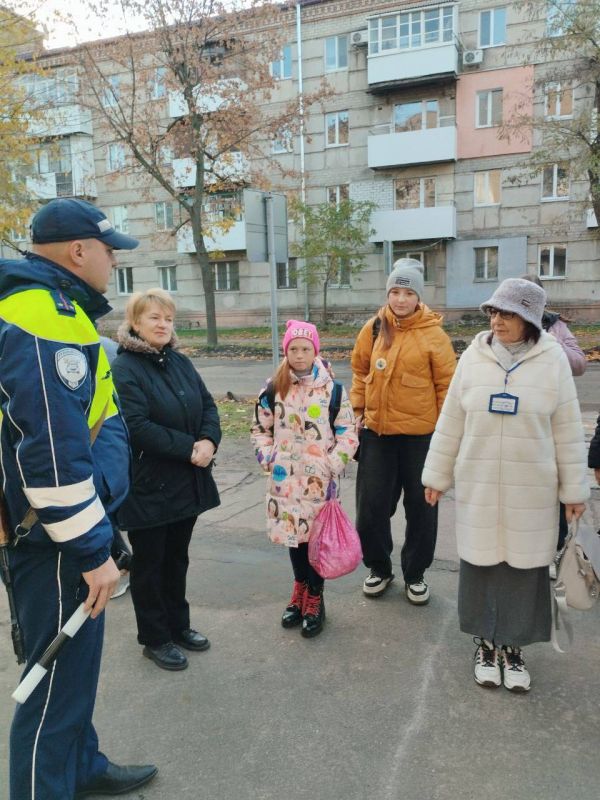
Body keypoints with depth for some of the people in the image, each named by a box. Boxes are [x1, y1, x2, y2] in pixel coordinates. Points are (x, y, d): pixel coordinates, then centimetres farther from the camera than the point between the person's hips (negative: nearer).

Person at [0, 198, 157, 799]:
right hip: (54, 539, -11)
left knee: (74, 664, 24)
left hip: (65, 530, 11)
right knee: (60, 679, 4)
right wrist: (91, 549, -20)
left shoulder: (53, 306, 14)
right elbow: (52, 453, -27)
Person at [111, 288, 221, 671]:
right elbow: (138, 427, -22)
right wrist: (189, 448, -20)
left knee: (177, 558, 20)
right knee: (149, 564, 10)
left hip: (188, 482, 7)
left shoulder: (181, 362, 8)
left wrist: (209, 441, -12)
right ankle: (155, 638, 27)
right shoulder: (123, 369, -14)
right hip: (148, 486, -6)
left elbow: (208, 404, 7)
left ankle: (178, 625, 37)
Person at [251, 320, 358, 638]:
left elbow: (347, 433, -1)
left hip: (320, 480, -2)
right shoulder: (273, 390, 2)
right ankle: (300, 590, 34)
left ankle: (314, 600, 21)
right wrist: (267, 458, -3)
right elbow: (260, 428, 10)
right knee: (293, 533, 13)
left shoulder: (332, 389, -3)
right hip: (285, 479, 2)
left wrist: (334, 466, -9)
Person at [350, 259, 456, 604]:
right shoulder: (374, 329, 1)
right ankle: (379, 568, 30)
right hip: (376, 432, 3)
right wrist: (359, 409, 8)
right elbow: (360, 371, 13)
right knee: (371, 507, 8)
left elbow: (447, 385, -4)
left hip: (420, 434, -2)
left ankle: (415, 574, 30)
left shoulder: (433, 334, -8)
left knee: (421, 508, 10)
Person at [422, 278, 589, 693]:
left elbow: (567, 429, 0)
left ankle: (514, 648, 30)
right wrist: (437, 475, 5)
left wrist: (574, 488, 2)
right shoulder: (474, 356, -1)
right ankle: (486, 644, 31)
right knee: (480, 564, 10)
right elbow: (450, 421, 3)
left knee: (525, 569, 9)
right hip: (479, 487, 1)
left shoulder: (553, 359, -4)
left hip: (532, 491, -1)